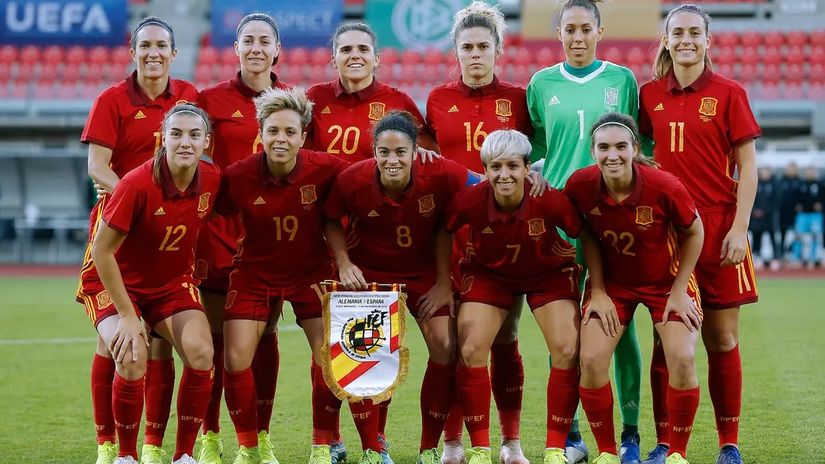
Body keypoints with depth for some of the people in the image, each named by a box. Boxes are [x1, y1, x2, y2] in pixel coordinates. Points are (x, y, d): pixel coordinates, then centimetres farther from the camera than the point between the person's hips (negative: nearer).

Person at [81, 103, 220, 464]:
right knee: (132, 361, -27)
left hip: (172, 282, 4)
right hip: (116, 282, -4)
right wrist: (128, 316, -20)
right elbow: (101, 251, -21)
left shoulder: (213, 180, -12)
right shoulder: (137, 185, -27)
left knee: (200, 353, -19)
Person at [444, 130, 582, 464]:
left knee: (568, 351, -14)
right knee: (470, 351, -12)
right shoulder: (470, 200, -29)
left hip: (549, 274, -1)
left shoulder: (551, 200, -32)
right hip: (487, 273, 1)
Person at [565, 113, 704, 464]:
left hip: (667, 281, -2)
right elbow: (588, 235, -3)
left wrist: (679, 290, -10)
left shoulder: (664, 186, -28)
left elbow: (694, 233, -10)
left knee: (682, 359, -17)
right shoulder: (580, 185, -22)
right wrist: (598, 290, -7)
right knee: (591, 359, -13)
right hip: (612, 281, 2)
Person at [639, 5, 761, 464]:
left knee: (722, 340, 3)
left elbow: (748, 166, -2)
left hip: (718, 228, -2)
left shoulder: (728, 93, -1)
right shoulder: (650, 95, 7)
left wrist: (739, 228, -9)